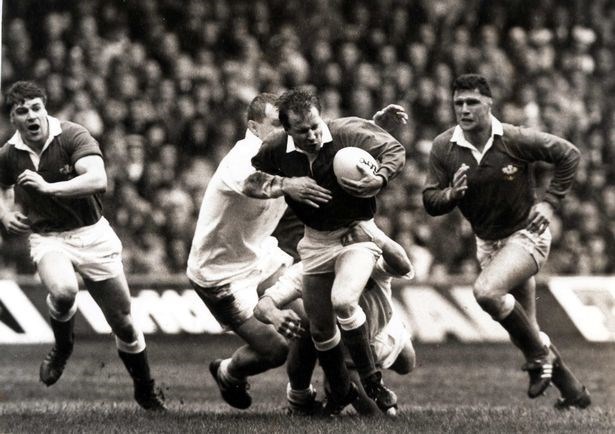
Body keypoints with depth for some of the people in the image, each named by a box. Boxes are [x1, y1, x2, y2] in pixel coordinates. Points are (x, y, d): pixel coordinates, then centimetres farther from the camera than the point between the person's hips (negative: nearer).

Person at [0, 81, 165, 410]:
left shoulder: (72, 136, -15)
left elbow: (98, 179, -30)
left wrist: (49, 187, -35)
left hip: (92, 235, -1)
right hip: (47, 238, 1)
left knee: (122, 322, 3)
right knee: (63, 290, -34)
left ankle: (146, 391, 26)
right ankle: (62, 346, -2)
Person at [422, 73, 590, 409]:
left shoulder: (514, 140, -18)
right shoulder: (443, 148, -8)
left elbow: (568, 154, -7)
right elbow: (430, 202, -6)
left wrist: (550, 202, -10)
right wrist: (451, 194, -27)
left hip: (526, 234, -5)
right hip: (487, 242, 5)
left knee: (486, 291, -31)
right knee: (526, 335, 8)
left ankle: (539, 356, -10)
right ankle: (573, 391, 27)